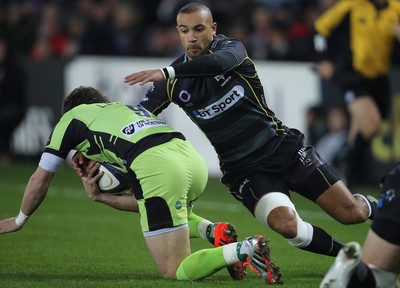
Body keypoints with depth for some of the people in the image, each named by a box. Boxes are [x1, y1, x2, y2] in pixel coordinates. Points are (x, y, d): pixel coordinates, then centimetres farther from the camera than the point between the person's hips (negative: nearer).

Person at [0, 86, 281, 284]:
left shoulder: (72, 117, 23)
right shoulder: (126, 108, 39)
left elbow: (40, 179, 30)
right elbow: (145, 199, 36)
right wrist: (102, 196, 33)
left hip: (159, 170, -7)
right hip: (195, 161, 7)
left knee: (175, 271, -1)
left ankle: (246, 249, -24)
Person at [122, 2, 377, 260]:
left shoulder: (231, 47, -10)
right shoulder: (174, 83, -3)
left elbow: (220, 62, -35)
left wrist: (166, 73, -48)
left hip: (286, 148, 0)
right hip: (245, 170, 0)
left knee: (351, 212, -4)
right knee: (285, 224, -29)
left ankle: (373, 206, 35)